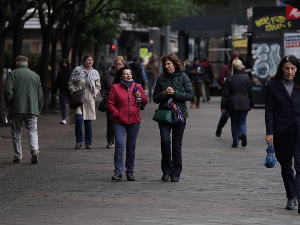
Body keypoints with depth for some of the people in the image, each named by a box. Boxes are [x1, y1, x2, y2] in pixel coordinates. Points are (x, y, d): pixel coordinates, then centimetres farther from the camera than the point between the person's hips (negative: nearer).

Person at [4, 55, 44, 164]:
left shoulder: (12, 74, 2)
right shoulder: (35, 75, 13)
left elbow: (8, 91, -8)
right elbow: (40, 95, 14)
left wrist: (9, 104, 6)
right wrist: (39, 109, 21)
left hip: (17, 109, -2)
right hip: (32, 109, 2)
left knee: (16, 133, 8)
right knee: (32, 131, 4)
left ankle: (18, 157, 9)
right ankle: (34, 150, -23)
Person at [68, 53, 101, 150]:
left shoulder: (95, 73, 11)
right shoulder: (77, 71, 3)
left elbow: (98, 86, 17)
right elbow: (71, 84, 8)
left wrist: (94, 93, 1)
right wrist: (74, 92, -6)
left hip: (89, 99, 3)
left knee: (88, 122, 4)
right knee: (79, 119, -17)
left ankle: (88, 143, 14)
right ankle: (79, 141, -5)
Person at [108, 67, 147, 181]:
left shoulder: (137, 86, 10)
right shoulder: (115, 87, 2)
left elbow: (145, 102, 16)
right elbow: (110, 103, 2)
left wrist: (140, 96, -4)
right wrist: (117, 114, -9)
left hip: (134, 121, 3)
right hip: (119, 122, -3)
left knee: (131, 147, 8)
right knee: (120, 145, -13)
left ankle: (130, 172, 17)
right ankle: (118, 172, -9)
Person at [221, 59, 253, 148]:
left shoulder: (229, 79, -5)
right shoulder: (247, 78, 1)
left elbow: (225, 94, -5)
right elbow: (250, 93, 6)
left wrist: (223, 106, -1)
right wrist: (251, 104, 16)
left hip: (232, 104, -1)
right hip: (244, 104, 1)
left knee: (234, 123, 9)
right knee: (242, 122, 9)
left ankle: (235, 142, 8)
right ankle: (243, 133, -23)